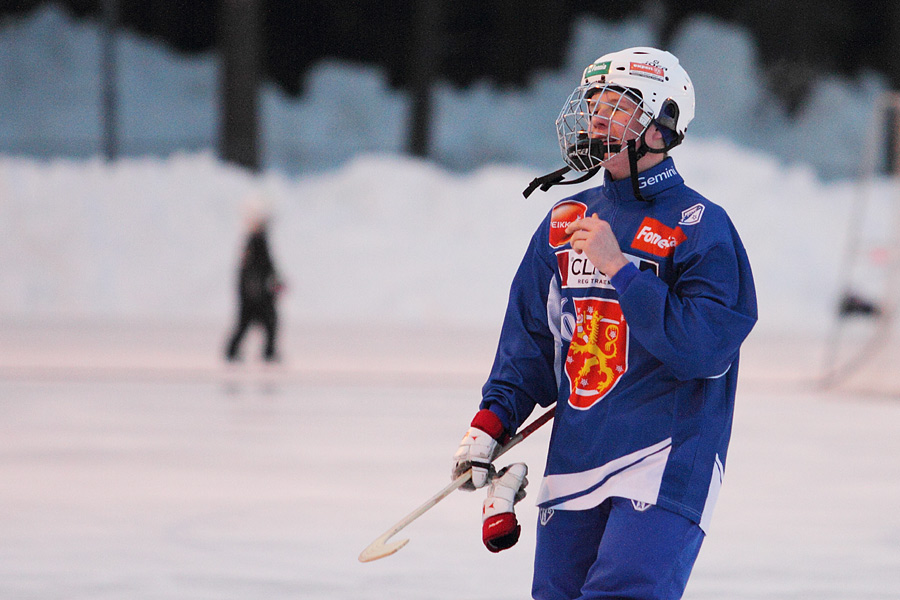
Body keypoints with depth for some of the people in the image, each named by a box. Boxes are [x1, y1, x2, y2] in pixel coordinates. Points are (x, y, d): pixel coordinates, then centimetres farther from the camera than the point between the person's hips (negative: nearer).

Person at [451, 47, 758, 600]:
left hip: (665, 459, -6)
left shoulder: (700, 226, -6)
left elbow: (704, 347, -17)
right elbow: (530, 340, 19)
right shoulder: (566, 221, 13)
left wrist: (619, 268, -17)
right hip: (574, 462, 6)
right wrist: (491, 426, 7)